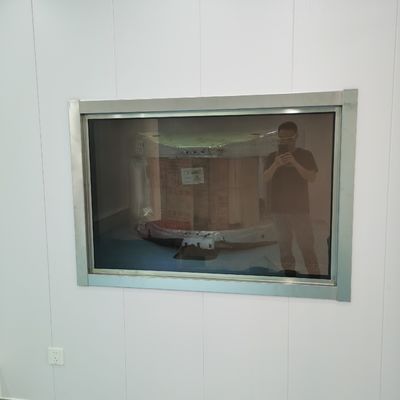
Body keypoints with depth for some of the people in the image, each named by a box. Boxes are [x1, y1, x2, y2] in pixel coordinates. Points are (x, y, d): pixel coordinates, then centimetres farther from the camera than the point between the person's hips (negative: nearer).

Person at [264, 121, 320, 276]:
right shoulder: (272, 157, 9)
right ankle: (289, 273, 17)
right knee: (284, 245, 7)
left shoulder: (305, 155, 4)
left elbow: (312, 177, -7)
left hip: (300, 208, -2)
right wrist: (276, 164, -22)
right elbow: (266, 178, -3)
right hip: (278, 208, 3)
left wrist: (294, 163, -20)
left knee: (307, 246, -7)